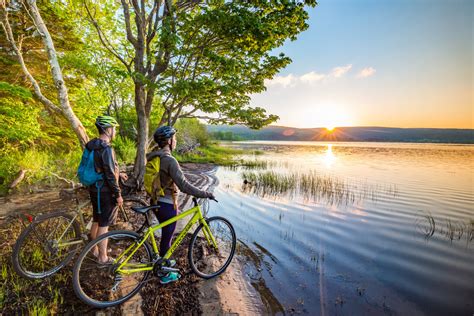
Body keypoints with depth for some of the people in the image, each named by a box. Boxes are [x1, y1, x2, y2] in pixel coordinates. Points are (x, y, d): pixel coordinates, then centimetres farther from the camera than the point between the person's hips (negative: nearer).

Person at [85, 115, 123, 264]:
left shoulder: (92, 146, 8)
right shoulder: (106, 148, -22)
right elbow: (110, 175, -23)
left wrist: (117, 173, 24)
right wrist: (118, 194, -16)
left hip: (95, 189, 9)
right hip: (105, 192, -9)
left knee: (96, 221, 21)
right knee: (104, 224, 2)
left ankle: (95, 250, 36)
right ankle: (103, 257, 15)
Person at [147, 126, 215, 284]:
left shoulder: (152, 157, 2)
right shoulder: (170, 160, -25)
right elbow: (184, 186, -31)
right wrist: (206, 194, -24)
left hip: (156, 202, 8)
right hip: (167, 205, -8)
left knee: (166, 234, 26)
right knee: (167, 237, 9)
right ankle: (165, 274, 27)